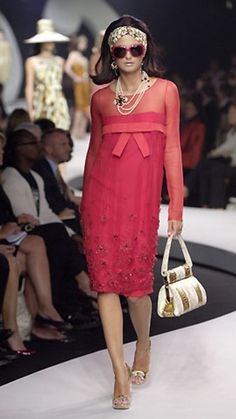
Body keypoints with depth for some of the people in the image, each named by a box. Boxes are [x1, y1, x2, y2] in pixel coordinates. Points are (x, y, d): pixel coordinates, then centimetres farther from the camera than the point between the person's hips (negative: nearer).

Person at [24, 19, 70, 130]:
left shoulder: (59, 61, 12)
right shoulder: (32, 61, 2)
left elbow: (60, 83, 15)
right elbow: (29, 87, 0)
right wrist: (30, 110, -6)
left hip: (58, 105, 3)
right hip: (40, 104, -3)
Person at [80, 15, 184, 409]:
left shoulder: (165, 91, 6)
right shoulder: (100, 97, 11)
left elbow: (171, 148, 3)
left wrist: (176, 206, -1)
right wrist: (85, 205, 18)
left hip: (142, 195, -2)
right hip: (102, 193, 2)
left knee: (138, 280, 2)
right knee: (105, 280, -4)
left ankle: (143, 344, 33)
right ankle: (120, 372, 1)